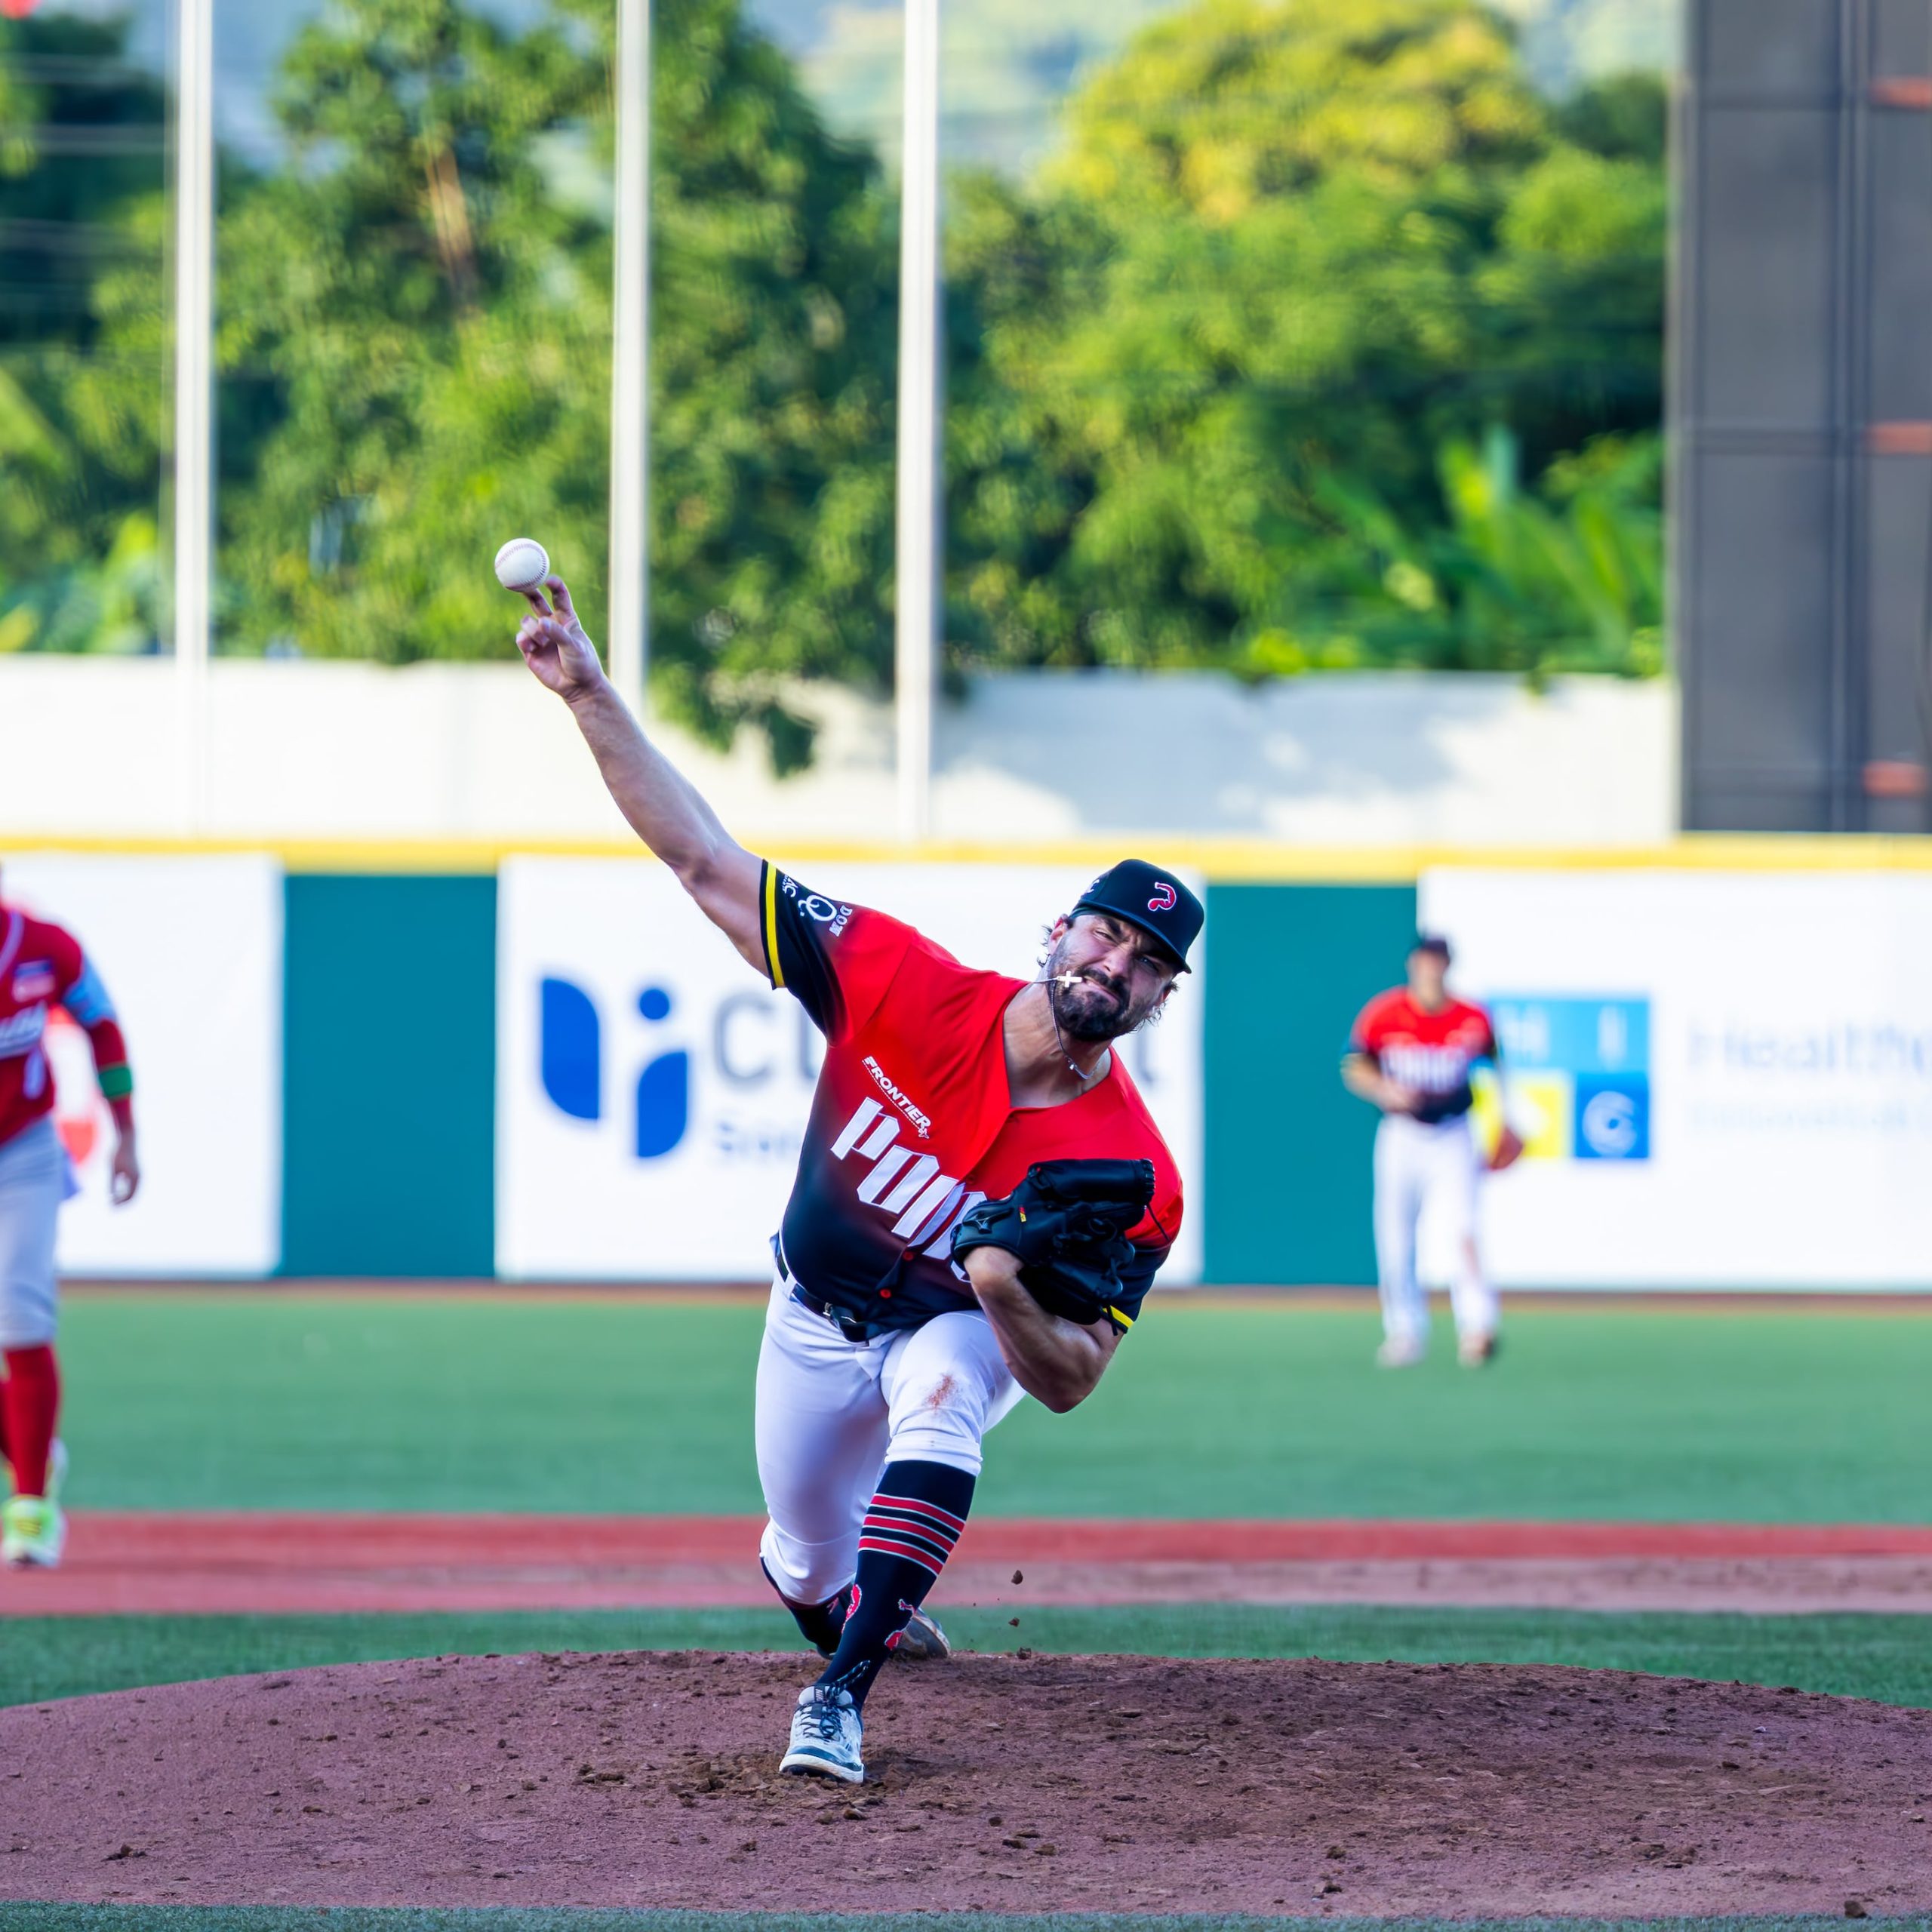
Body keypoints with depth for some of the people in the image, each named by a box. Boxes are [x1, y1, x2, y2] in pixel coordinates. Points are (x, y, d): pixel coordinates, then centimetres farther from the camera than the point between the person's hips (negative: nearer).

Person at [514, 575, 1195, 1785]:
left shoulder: (1132, 1177, -30)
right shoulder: (907, 987, -28)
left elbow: (1069, 1383, -26)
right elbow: (708, 865, -28)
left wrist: (1008, 1291, -48)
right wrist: (590, 695, -36)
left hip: (965, 1333, -2)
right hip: (816, 1321, 2)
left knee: (939, 1399, -37)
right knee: (811, 1573, 14)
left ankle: (842, 1699, -36)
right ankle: (881, 1617, 54)